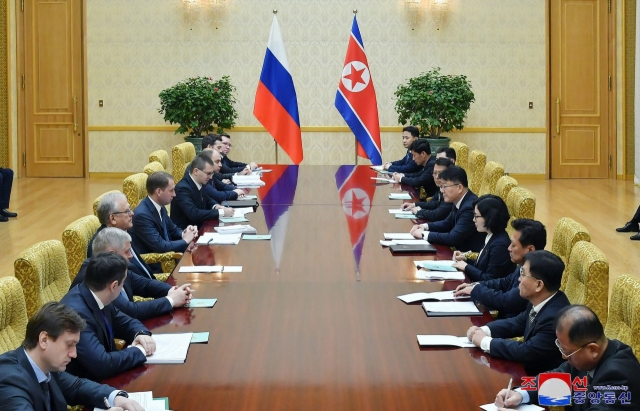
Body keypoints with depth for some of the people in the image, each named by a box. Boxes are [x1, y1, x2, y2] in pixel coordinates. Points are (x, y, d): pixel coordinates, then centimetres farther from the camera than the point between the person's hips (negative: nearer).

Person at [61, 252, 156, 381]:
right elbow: (102, 364, -33)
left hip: (103, 377, 8)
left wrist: (141, 334, -7)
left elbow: (125, 322, 14)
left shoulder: (96, 298, -2)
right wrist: (140, 350, -18)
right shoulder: (76, 313, -28)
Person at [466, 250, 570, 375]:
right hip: (530, 366, 7)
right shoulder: (541, 302, -3)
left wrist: (486, 341, -18)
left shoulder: (556, 317, -31)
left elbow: (527, 352, -29)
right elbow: (519, 323, 12)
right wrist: (484, 330, -3)